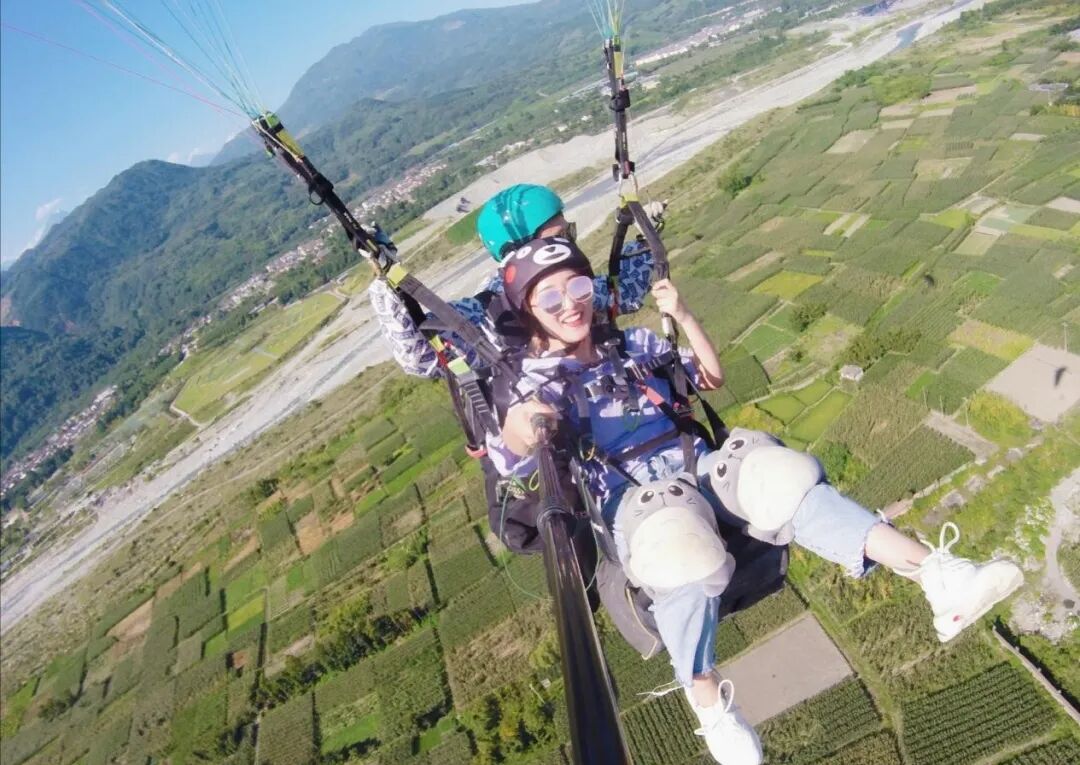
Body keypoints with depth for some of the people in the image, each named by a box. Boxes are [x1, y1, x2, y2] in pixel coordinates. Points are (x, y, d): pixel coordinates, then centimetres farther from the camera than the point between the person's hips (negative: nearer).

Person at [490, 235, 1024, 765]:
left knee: (783, 475, -23)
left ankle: (934, 575, -28)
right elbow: (508, 465, -7)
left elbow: (711, 377, 23)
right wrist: (516, 432, -33)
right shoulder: (535, 380, 7)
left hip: (695, 466, 5)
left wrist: (682, 314, 8)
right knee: (682, 550, -38)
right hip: (632, 499, -4)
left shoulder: (629, 344, 20)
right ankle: (708, 702, -26)